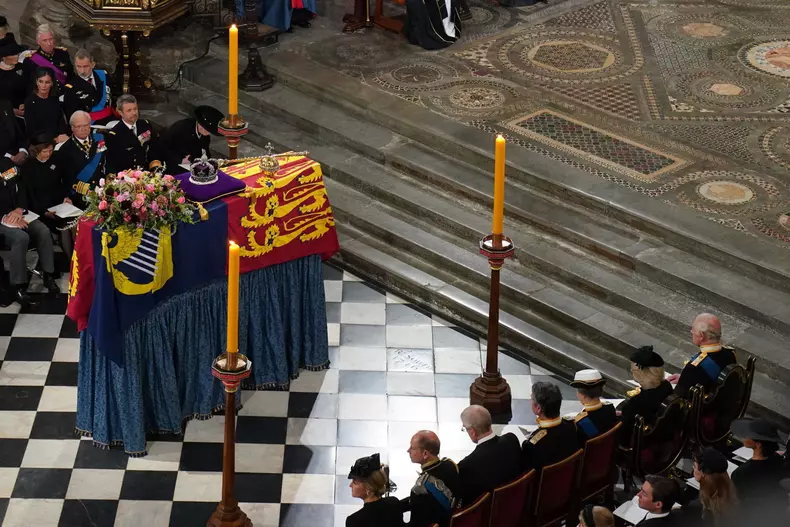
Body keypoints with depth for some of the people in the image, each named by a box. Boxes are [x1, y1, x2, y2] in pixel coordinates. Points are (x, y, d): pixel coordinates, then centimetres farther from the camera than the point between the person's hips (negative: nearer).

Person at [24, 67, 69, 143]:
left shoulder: (55, 100, 10)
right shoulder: (30, 101, -2)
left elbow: (61, 122, 10)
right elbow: (31, 129, -6)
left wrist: (64, 135, -11)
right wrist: (54, 139, -14)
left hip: (59, 141, 3)